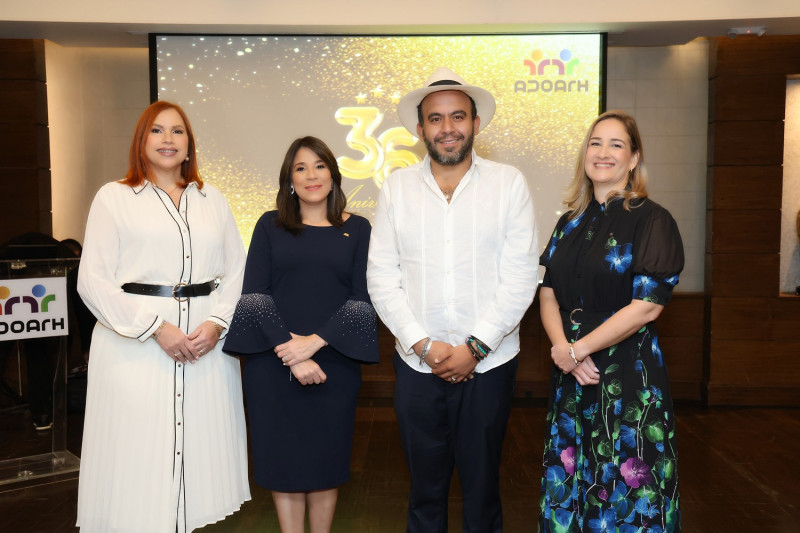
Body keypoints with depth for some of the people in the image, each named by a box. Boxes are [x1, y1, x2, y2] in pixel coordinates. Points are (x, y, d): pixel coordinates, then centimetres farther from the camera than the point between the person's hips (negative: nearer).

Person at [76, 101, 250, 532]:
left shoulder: (212, 200, 14)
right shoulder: (114, 197, 4)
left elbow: (236, 271, 9)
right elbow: (93, 281, -4)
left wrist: (217, 322, -8)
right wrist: (156, 327, -12)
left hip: (208, 343, 3)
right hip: (136, 346, -3)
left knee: (199, 448, 7)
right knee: (139, 454, 1)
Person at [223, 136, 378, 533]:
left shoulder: (357, 229, 6)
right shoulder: (270, 226, 6)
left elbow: (362, 299, -2)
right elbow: (254, 295, -3)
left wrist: (315, 342, -14)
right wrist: (291, 354, -14)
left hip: (333, 363, 0)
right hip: (272, 363, 0)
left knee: (325, 456, 10)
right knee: (282, 456, 8)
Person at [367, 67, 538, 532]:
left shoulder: (509, 183, -2)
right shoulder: (397, 187, 2)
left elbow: (520, 277, -6)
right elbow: (381, 279, -1)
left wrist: (475, 348, -12)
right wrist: (423, 345, -10)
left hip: (488, 365, -1)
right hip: (417, 366, 1)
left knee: (482, 487, 13)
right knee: (425, 489, 14)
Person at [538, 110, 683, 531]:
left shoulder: (652, 221, -7)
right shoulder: (571, 223, 9)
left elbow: (646, 306, -16)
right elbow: (548, 294, 6)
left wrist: (578, 349, -14)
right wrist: (563, 347, -12)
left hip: (629, 375, -5)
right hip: (570, 374, 5)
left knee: (624, 485, 7)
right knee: (569, 483, 15)